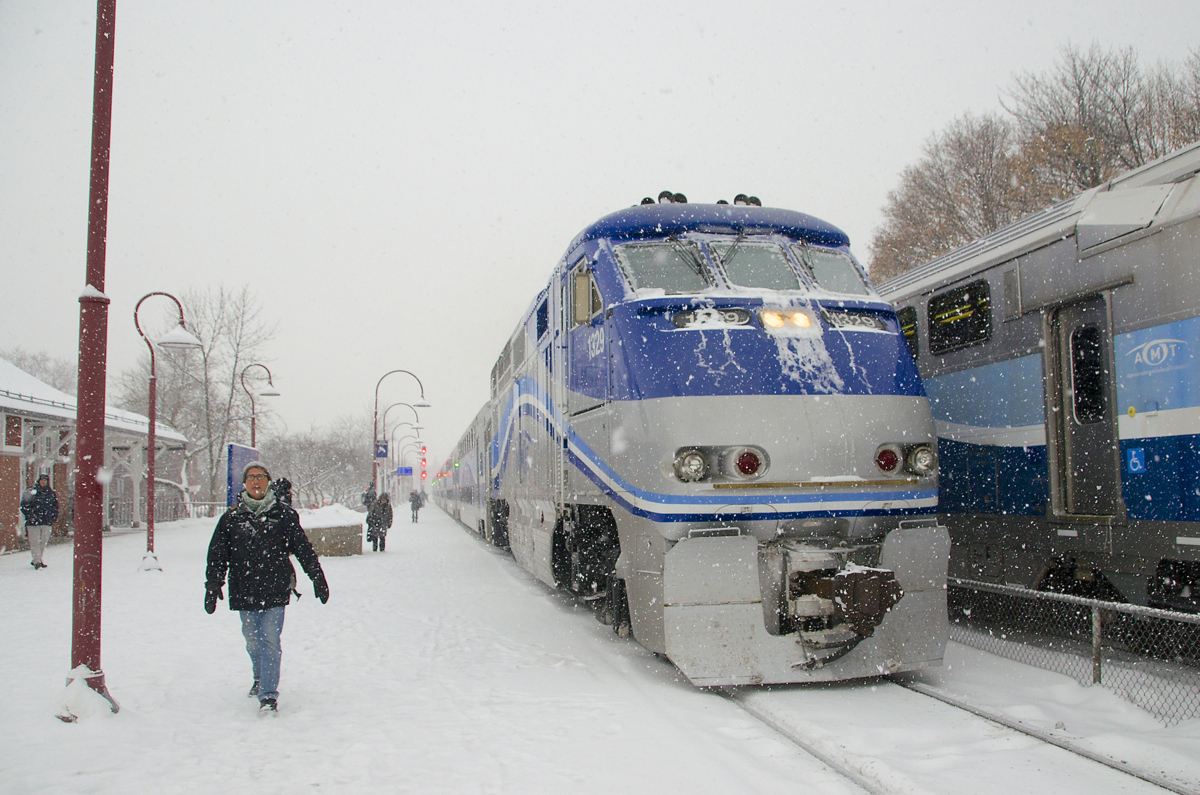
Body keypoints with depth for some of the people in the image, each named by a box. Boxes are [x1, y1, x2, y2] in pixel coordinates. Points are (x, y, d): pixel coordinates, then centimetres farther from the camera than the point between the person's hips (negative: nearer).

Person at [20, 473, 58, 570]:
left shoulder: (51, 494, 12)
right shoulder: (31, 492, 3)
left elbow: (55, 507, 21)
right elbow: (24, 505, 1)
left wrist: (54, 517, 8)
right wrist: (30, 515, -9)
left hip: (47, 522, 3)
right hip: (33, 522, -3)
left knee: (43, 542, 6)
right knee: (34, 541, -7)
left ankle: (36, 560, 18)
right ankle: (37, 561, -6)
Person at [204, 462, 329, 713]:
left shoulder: (283, 514, 1)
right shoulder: (231, 517, 5)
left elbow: (303, 547, 5)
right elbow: (217, 554, 7)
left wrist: (317, 577, 5)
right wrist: (213, 585, 1)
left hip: (275, 589, -2)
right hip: (244, 591, 2)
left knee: (270, 640, -7)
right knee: (252, 640, 13)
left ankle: (269, 695, -3)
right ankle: (260, 678, 39)